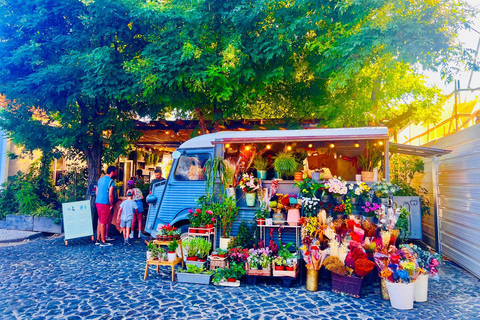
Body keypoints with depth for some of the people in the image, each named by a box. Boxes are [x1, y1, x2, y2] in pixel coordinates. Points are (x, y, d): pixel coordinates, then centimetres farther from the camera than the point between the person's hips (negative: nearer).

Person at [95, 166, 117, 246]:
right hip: (105, 204, -8)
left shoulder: (100, 179, 14)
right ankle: (103, 242, 4)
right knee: (103, 222, -3)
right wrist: (111, 205, -8)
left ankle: (98, 239, 22)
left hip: (98, 202, 8)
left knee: (100, 221, 16)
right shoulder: (111, 181, -13)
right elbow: (110, 195, -20)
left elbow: (97, 192, 19)